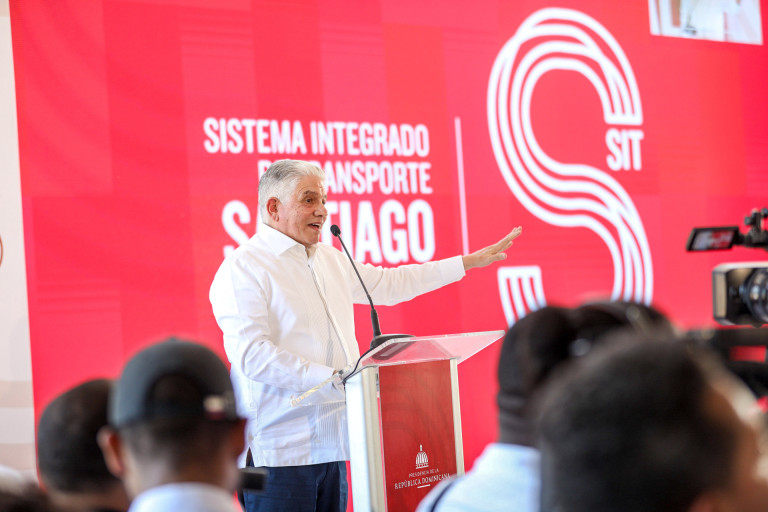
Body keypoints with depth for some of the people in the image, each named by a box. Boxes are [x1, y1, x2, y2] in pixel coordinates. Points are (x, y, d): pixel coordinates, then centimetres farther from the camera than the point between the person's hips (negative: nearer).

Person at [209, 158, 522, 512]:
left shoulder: (331, 259, 18)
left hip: (333, 447, 8)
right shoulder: (243, 267, -8)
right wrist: (335, 378, -24)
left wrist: (470, 261, 32)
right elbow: (251, 355, -20)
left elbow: (390, 283, 31)